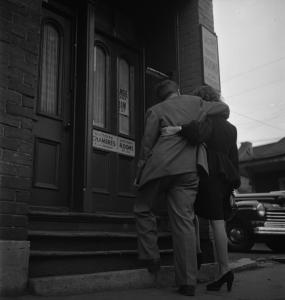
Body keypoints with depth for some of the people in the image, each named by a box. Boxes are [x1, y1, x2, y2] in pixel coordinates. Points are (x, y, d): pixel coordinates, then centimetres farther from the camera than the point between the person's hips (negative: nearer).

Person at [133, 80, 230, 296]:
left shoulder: (155, 110, 8)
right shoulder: (195, 102, 16)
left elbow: (147, 144, 2)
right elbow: (224, 109, 24)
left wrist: (140, 171, 8)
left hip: (160, 167, -2)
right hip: (188, 170, 3)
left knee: (144, 210, 18)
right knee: (184, 221, 2)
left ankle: (151, 257, 10)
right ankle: (187, 282, 2)